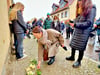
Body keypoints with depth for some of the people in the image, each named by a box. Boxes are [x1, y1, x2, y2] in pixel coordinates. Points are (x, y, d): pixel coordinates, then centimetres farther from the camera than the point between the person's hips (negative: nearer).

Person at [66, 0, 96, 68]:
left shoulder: (92, 9, -12)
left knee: (81, 48, 4)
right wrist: (71, 21, 7)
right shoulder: (82, 10, 13)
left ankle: (79, 61, 22)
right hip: (76, 31, 8)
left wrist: (75, 25, -22)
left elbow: (89, 23, -20)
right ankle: (72, 57, 35)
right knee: (73, 45, 15)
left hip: (83, 33, -8)